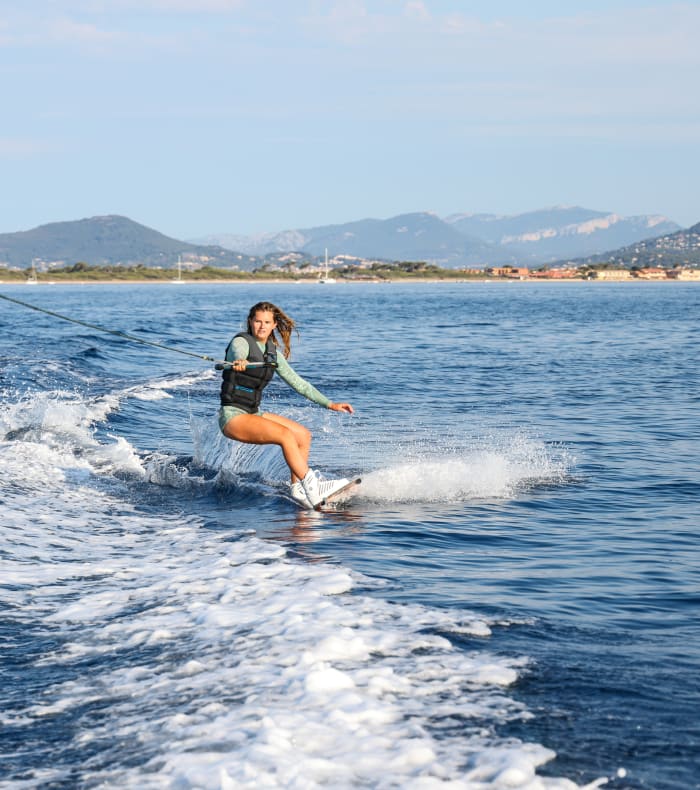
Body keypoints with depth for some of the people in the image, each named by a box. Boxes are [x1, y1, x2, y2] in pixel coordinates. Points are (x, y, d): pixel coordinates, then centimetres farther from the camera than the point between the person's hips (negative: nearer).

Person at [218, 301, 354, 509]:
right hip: (233, 416, -8)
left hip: (252, 413, 8)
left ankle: (297, 488, 3)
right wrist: (240, 363, -61)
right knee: (286, 435, -24)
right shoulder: (241, 342, -10)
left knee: (303, 435, 1)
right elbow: (238, 354, -36)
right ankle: (311, 488, -26)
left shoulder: (272, 352, 11)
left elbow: (296, 382, 15)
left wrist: (329, 404, 10)